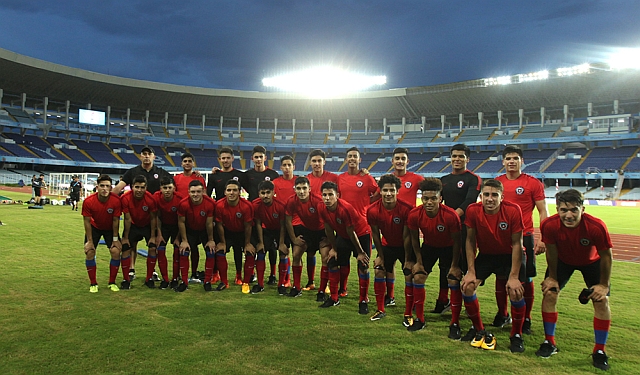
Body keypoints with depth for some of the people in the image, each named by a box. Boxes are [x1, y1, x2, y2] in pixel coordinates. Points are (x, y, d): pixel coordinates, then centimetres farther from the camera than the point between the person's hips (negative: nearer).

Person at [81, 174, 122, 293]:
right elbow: (87, 221, -16)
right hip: (94, 227, 0)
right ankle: (93, 283, 7)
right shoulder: (88, 201, -27)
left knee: (116, 252, -13)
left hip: (110, 228, 0)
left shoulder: (116, 200, -28)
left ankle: (112, 283, 5)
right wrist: (89, 241, -14)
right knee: (89, 252, -11)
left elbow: (115, 220, -16)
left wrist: (115, 239, -12)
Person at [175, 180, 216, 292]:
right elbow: (181, 222, -14)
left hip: (205, 231, 0)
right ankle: (184, 282, 8)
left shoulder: (210, 203, -30)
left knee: (211, 253, -7)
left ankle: (207, 282, 8)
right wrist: (184, 240, -11)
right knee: (183, 252, -8)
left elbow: (209, 223, -18)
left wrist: (210, 240, -8)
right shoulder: (183, 204, -28)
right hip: (190, 231, 0)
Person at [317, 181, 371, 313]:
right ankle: (334, 298, 18)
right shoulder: (322, 209, -18)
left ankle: (363, 301, 3)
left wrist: (360, 252, -16)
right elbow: (328, 229, -4)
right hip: (342, 235, 6)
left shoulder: (346, 208, -35)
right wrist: (333, 248, 3)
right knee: (332, 262, 4)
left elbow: (351, 232, -27)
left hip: (361, 234, -6)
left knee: (363, 266, -11)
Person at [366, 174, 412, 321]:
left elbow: (407, 236, -21)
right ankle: (380, 309, 13)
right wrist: (380, 256, -3)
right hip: (387, 245, 3)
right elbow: (375, 234, -8)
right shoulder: (372, 210, -21)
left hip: (404, 246, -2)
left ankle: (409, 313, 7)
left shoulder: (406, 209, -29)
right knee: (379, 271, -3)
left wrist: (407, 259, -15)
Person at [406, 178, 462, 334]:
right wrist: (419, 262, -4)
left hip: (448, 248, -2)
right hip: (429, 246, 3)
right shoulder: (414, 214, -25)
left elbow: (456, 241, -18)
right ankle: (419, 319, 13)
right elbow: (415, 238, -7)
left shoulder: (451, 215, -33)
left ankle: (455, 324, 5)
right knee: (418, 277, -3)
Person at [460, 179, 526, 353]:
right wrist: (471, 272, -13)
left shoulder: (513, 211, -24)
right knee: (467, 286, -12)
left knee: (515, 291, -20)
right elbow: (470, 241, -10)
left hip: (510, 255, -2)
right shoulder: (473, 210, -19)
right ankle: (478, 329, 11)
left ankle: (516, 335, 6)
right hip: (485, 255, 2)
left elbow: (517, 244, -17)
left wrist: (514, 276, -19)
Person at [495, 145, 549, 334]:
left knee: (526, 279, 3)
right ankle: (502, 314, 26)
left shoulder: (533, 183, -2)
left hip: (524, 237, -3)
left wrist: (543, 239, -10)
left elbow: (543, 212, -2)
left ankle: (526, 319, 18)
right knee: (501, 278, 9)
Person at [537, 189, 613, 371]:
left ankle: (599, 350, 10)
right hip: (563, 260, 1)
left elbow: (606, 255, -20)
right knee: (549, 293, -8)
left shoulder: (597, 227, -37)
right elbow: (552, 252, -16)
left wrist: (604, 284, -12)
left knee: (601, 300, -7)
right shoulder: (549, 225, -34)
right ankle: (549, 342, 8)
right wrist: (552, 277, -6)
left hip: (592, 262, 0)